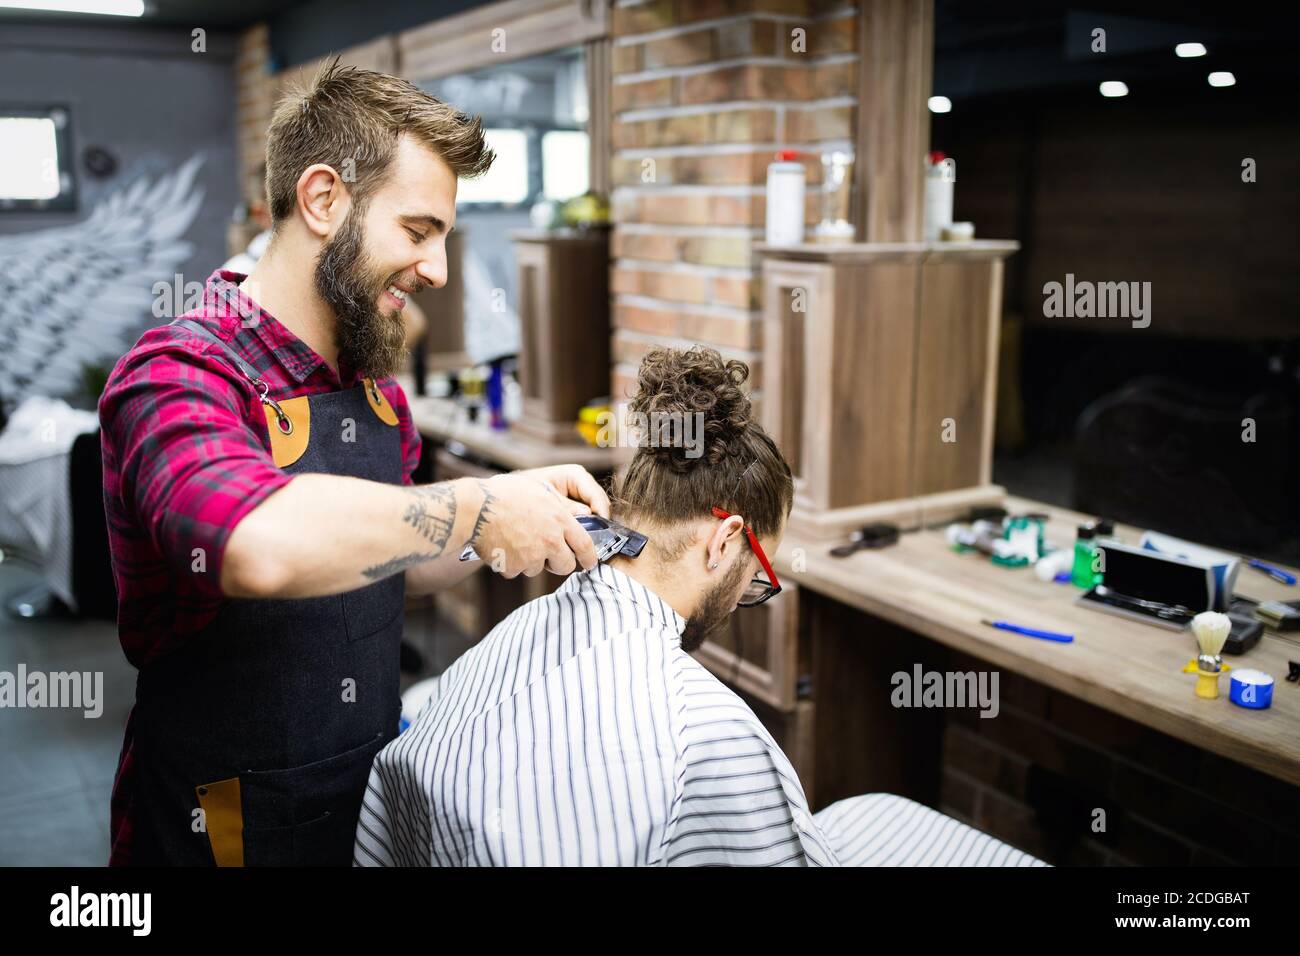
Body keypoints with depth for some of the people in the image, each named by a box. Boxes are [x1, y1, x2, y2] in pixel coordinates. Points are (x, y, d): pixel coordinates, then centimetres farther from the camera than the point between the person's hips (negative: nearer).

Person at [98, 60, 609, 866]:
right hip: (229, 827, -7)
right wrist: (479, 508, -31)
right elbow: (263, 549, -44)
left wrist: (528, 511, -5)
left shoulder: (377, 384, 2)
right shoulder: (178, 379, -23)